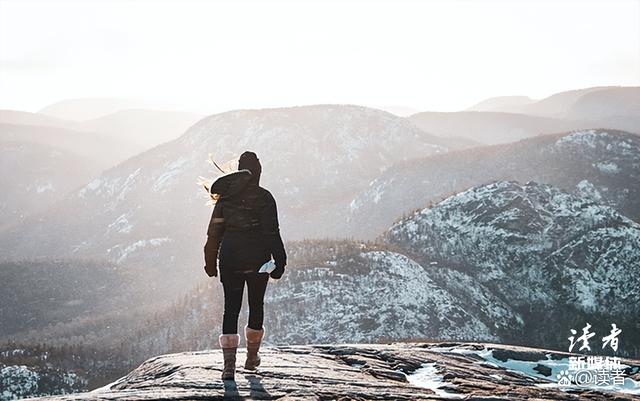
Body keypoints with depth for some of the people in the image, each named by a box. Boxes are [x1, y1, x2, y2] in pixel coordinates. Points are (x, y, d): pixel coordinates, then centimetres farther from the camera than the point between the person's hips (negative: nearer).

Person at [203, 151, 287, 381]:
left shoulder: (225, 196, 3)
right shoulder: (264, 197, -7)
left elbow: (214, 232, 4)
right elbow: (272, 232, -10)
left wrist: (211, 261, 11)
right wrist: (279, 262, -6)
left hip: (230, 260, 2)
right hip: (257, 260, -2)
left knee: (231, 309, 2)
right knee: (256, 306, 16)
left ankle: (229, 365, -8)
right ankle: (252, 357, 26)